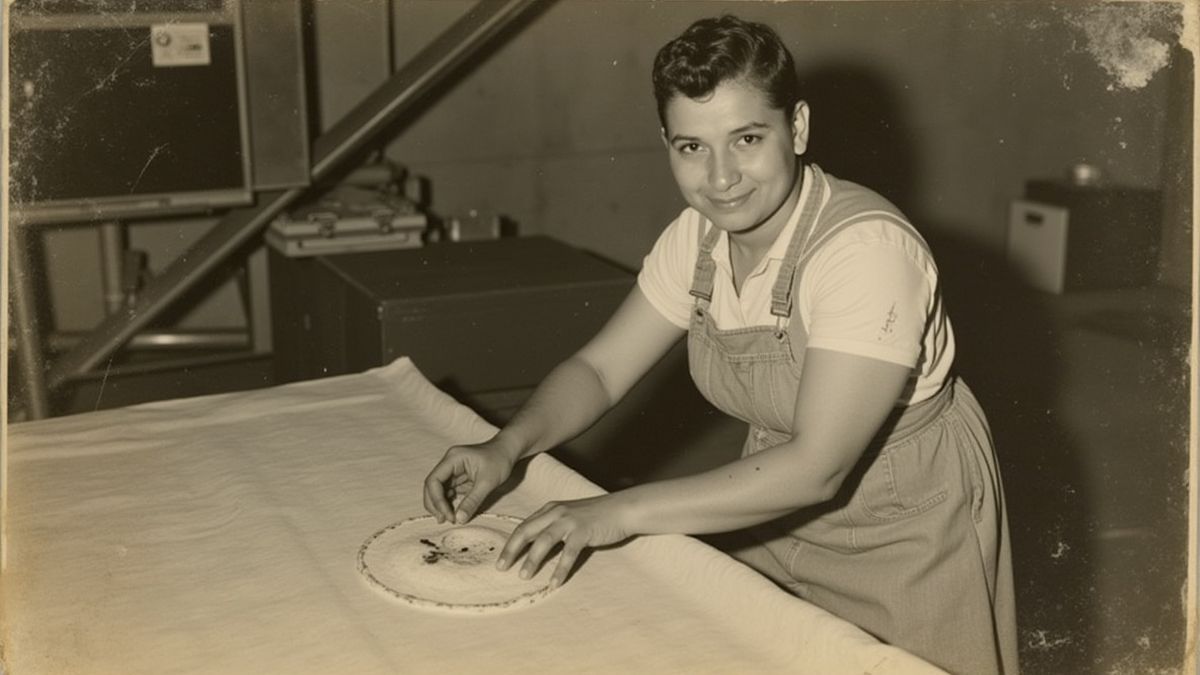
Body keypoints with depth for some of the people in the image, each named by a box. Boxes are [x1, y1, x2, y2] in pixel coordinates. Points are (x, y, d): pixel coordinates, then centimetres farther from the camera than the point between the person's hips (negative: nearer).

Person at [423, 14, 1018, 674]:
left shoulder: (868, 249, -30)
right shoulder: (698, 235, -9)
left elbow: (818, 467, -35)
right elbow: (598, 369, -2)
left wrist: (621, 512, -38)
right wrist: (504, 448, -20)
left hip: (905, 533, -6)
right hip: (786, 510, 6)